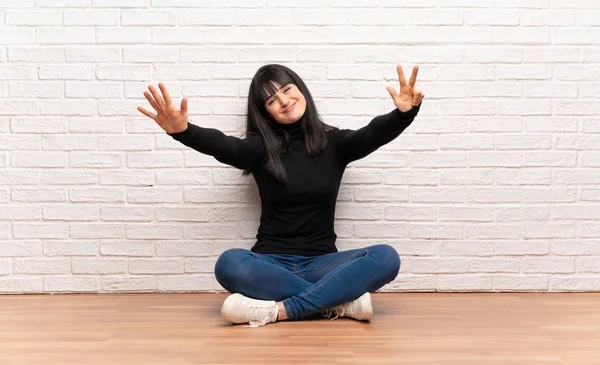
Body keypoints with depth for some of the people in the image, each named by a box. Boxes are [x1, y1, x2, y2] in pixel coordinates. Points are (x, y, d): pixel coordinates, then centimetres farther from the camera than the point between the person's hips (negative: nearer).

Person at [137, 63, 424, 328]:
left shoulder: (334, 142, 6)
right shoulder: (261, 147, 2)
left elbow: (374, 134, -14)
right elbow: (222, 145, -19)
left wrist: (405, 113, -36)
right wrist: (182, 131, -40)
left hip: (320, 263, 1)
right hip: (272, 263, -1)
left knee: (385, 258, -27)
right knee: (229, 264, -34)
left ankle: (276, 310, -31)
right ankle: (340, 301, -27)